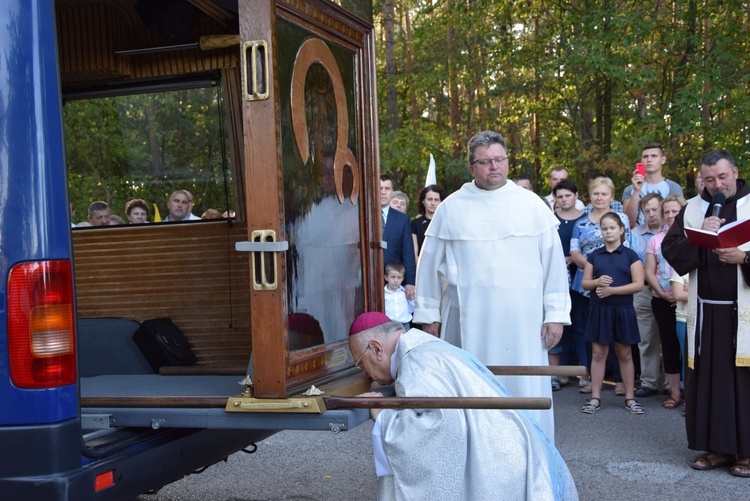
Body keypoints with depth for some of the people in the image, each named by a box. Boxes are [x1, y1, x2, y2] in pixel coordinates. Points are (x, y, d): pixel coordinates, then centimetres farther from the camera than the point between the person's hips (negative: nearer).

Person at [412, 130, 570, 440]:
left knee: (525, 392, 2)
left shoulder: (532, 204, 6)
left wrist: (556, 314, 1)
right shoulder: (451, 208, 6)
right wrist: (429, 315, 9)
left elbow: (554, 261, 5)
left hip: (522, 321, 0)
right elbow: (430, 264, 10)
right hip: (468, 320, 0)